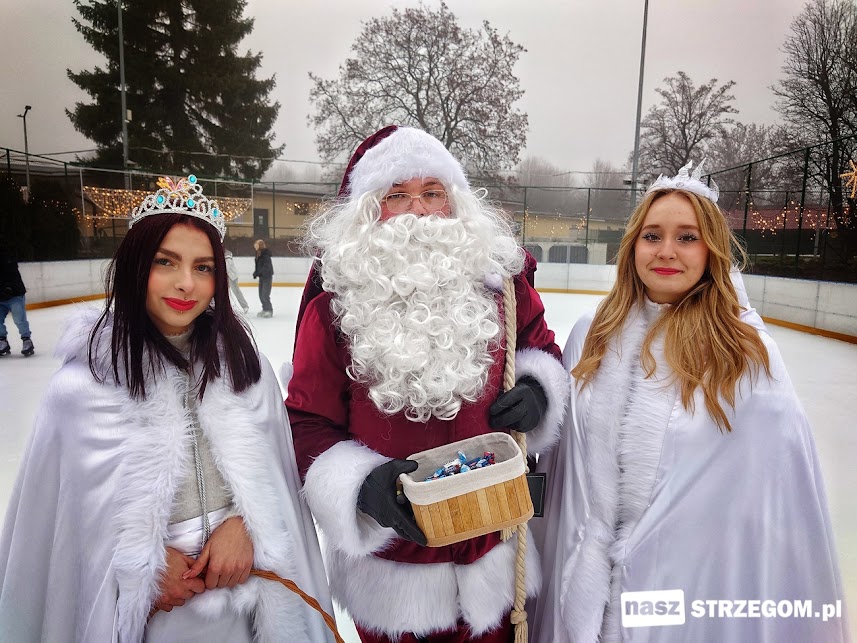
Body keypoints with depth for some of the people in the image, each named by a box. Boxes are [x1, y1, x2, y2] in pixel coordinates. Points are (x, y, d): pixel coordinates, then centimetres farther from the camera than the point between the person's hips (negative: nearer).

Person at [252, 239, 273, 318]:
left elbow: (267, 266, -23)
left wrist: (258, 273, -25)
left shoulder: (265, 254, -17)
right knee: (261, 295, 13)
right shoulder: (258, 254, 8)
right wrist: (255, 273, 1)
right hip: (261, 277, 9)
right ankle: (265, 309, 25)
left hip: (267, 276, -9)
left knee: (265, 295, -9)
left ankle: (269, 311, 1)